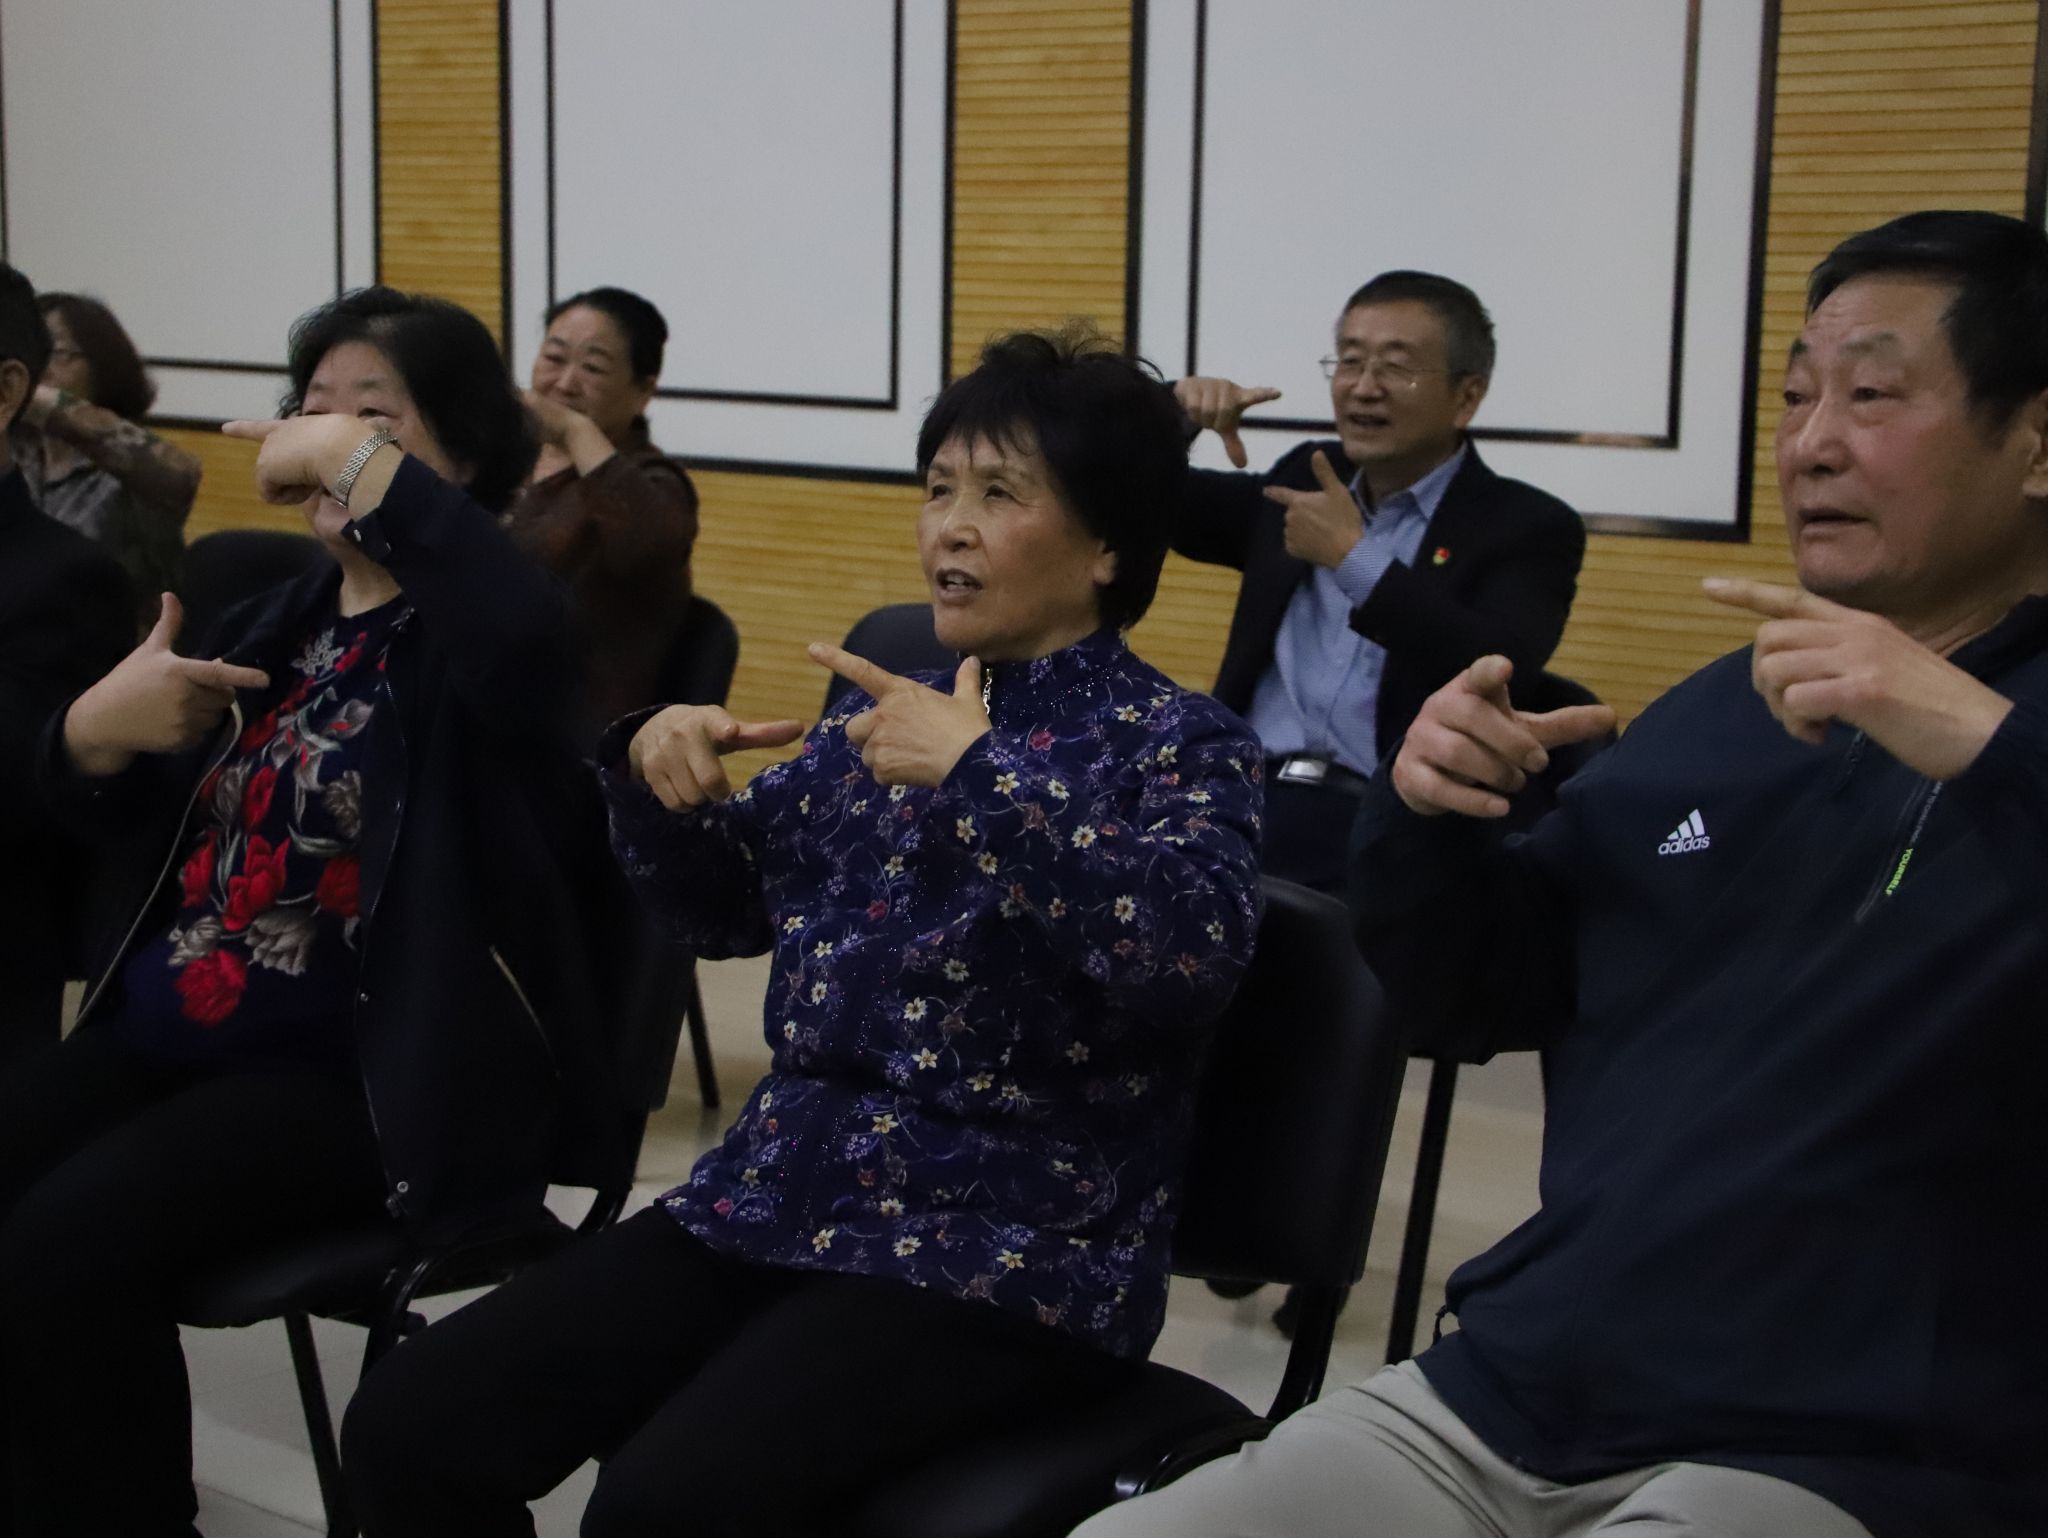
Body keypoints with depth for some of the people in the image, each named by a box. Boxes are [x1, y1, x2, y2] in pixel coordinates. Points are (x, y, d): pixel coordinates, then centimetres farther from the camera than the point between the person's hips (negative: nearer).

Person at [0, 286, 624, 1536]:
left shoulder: (476, 633, -7)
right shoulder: (280, 619, 14)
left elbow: (528, 624, -35)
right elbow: (126, 827, 20)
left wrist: (358, 463, -27)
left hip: (362, 1073, -7)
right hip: (165, 1033, 8)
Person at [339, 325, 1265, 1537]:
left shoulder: (1182, 745, -5)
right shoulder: (886, 709, 13)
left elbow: (1195, 956, -25)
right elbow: (725, 903, 22)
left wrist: (979, 775, -27)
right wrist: (658, 773, 2)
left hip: (1006, 1254, -6)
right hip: (783, 1198, 7)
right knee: (412, 1425, -7)